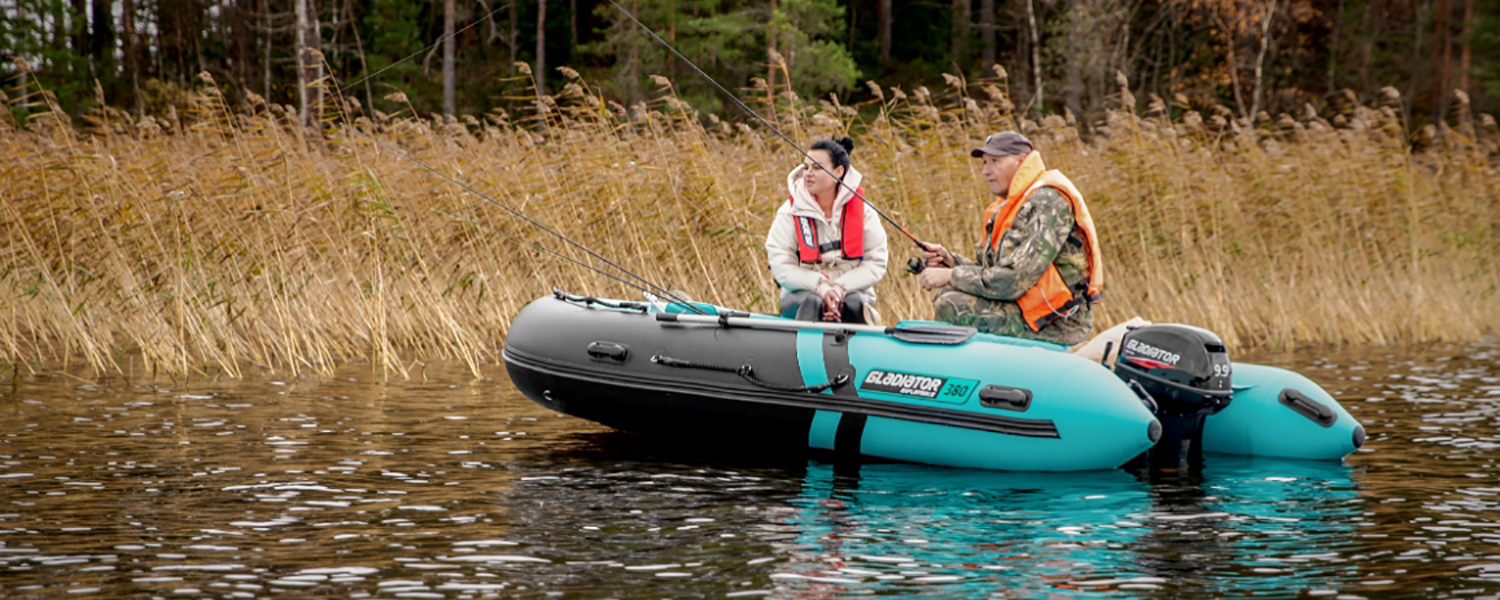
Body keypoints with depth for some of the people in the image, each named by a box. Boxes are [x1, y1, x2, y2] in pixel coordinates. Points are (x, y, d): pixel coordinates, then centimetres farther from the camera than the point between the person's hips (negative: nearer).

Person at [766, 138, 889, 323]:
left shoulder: (863, 212, 1)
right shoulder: (791, 211, 0)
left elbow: (877, 264, -3)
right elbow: (780, 266, -6)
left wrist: (840, 287, -19)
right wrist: (819, 286, -20)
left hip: (851, 291, 0)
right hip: (802, 291, 0)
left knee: (854, 304, -33)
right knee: (811, 302, -34)